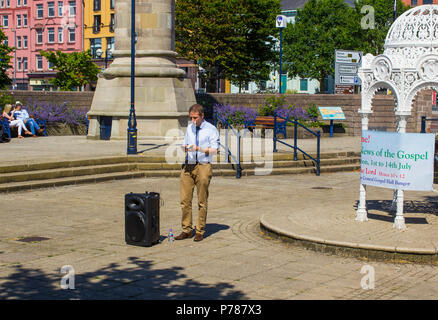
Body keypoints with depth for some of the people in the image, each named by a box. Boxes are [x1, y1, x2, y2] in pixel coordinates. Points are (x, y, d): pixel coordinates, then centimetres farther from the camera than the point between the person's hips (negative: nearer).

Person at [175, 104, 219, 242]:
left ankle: (200, 231, 9)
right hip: (188, 166, 5)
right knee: (185, 200, 1)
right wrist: (185, 147, -4)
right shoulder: (189, 128, 16)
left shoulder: (211, 129, -1)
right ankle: (186, 230, 10)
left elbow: (215, 150, -6)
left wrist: (199, 148, -19)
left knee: (202, 201, 1)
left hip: (203, 167, -5)